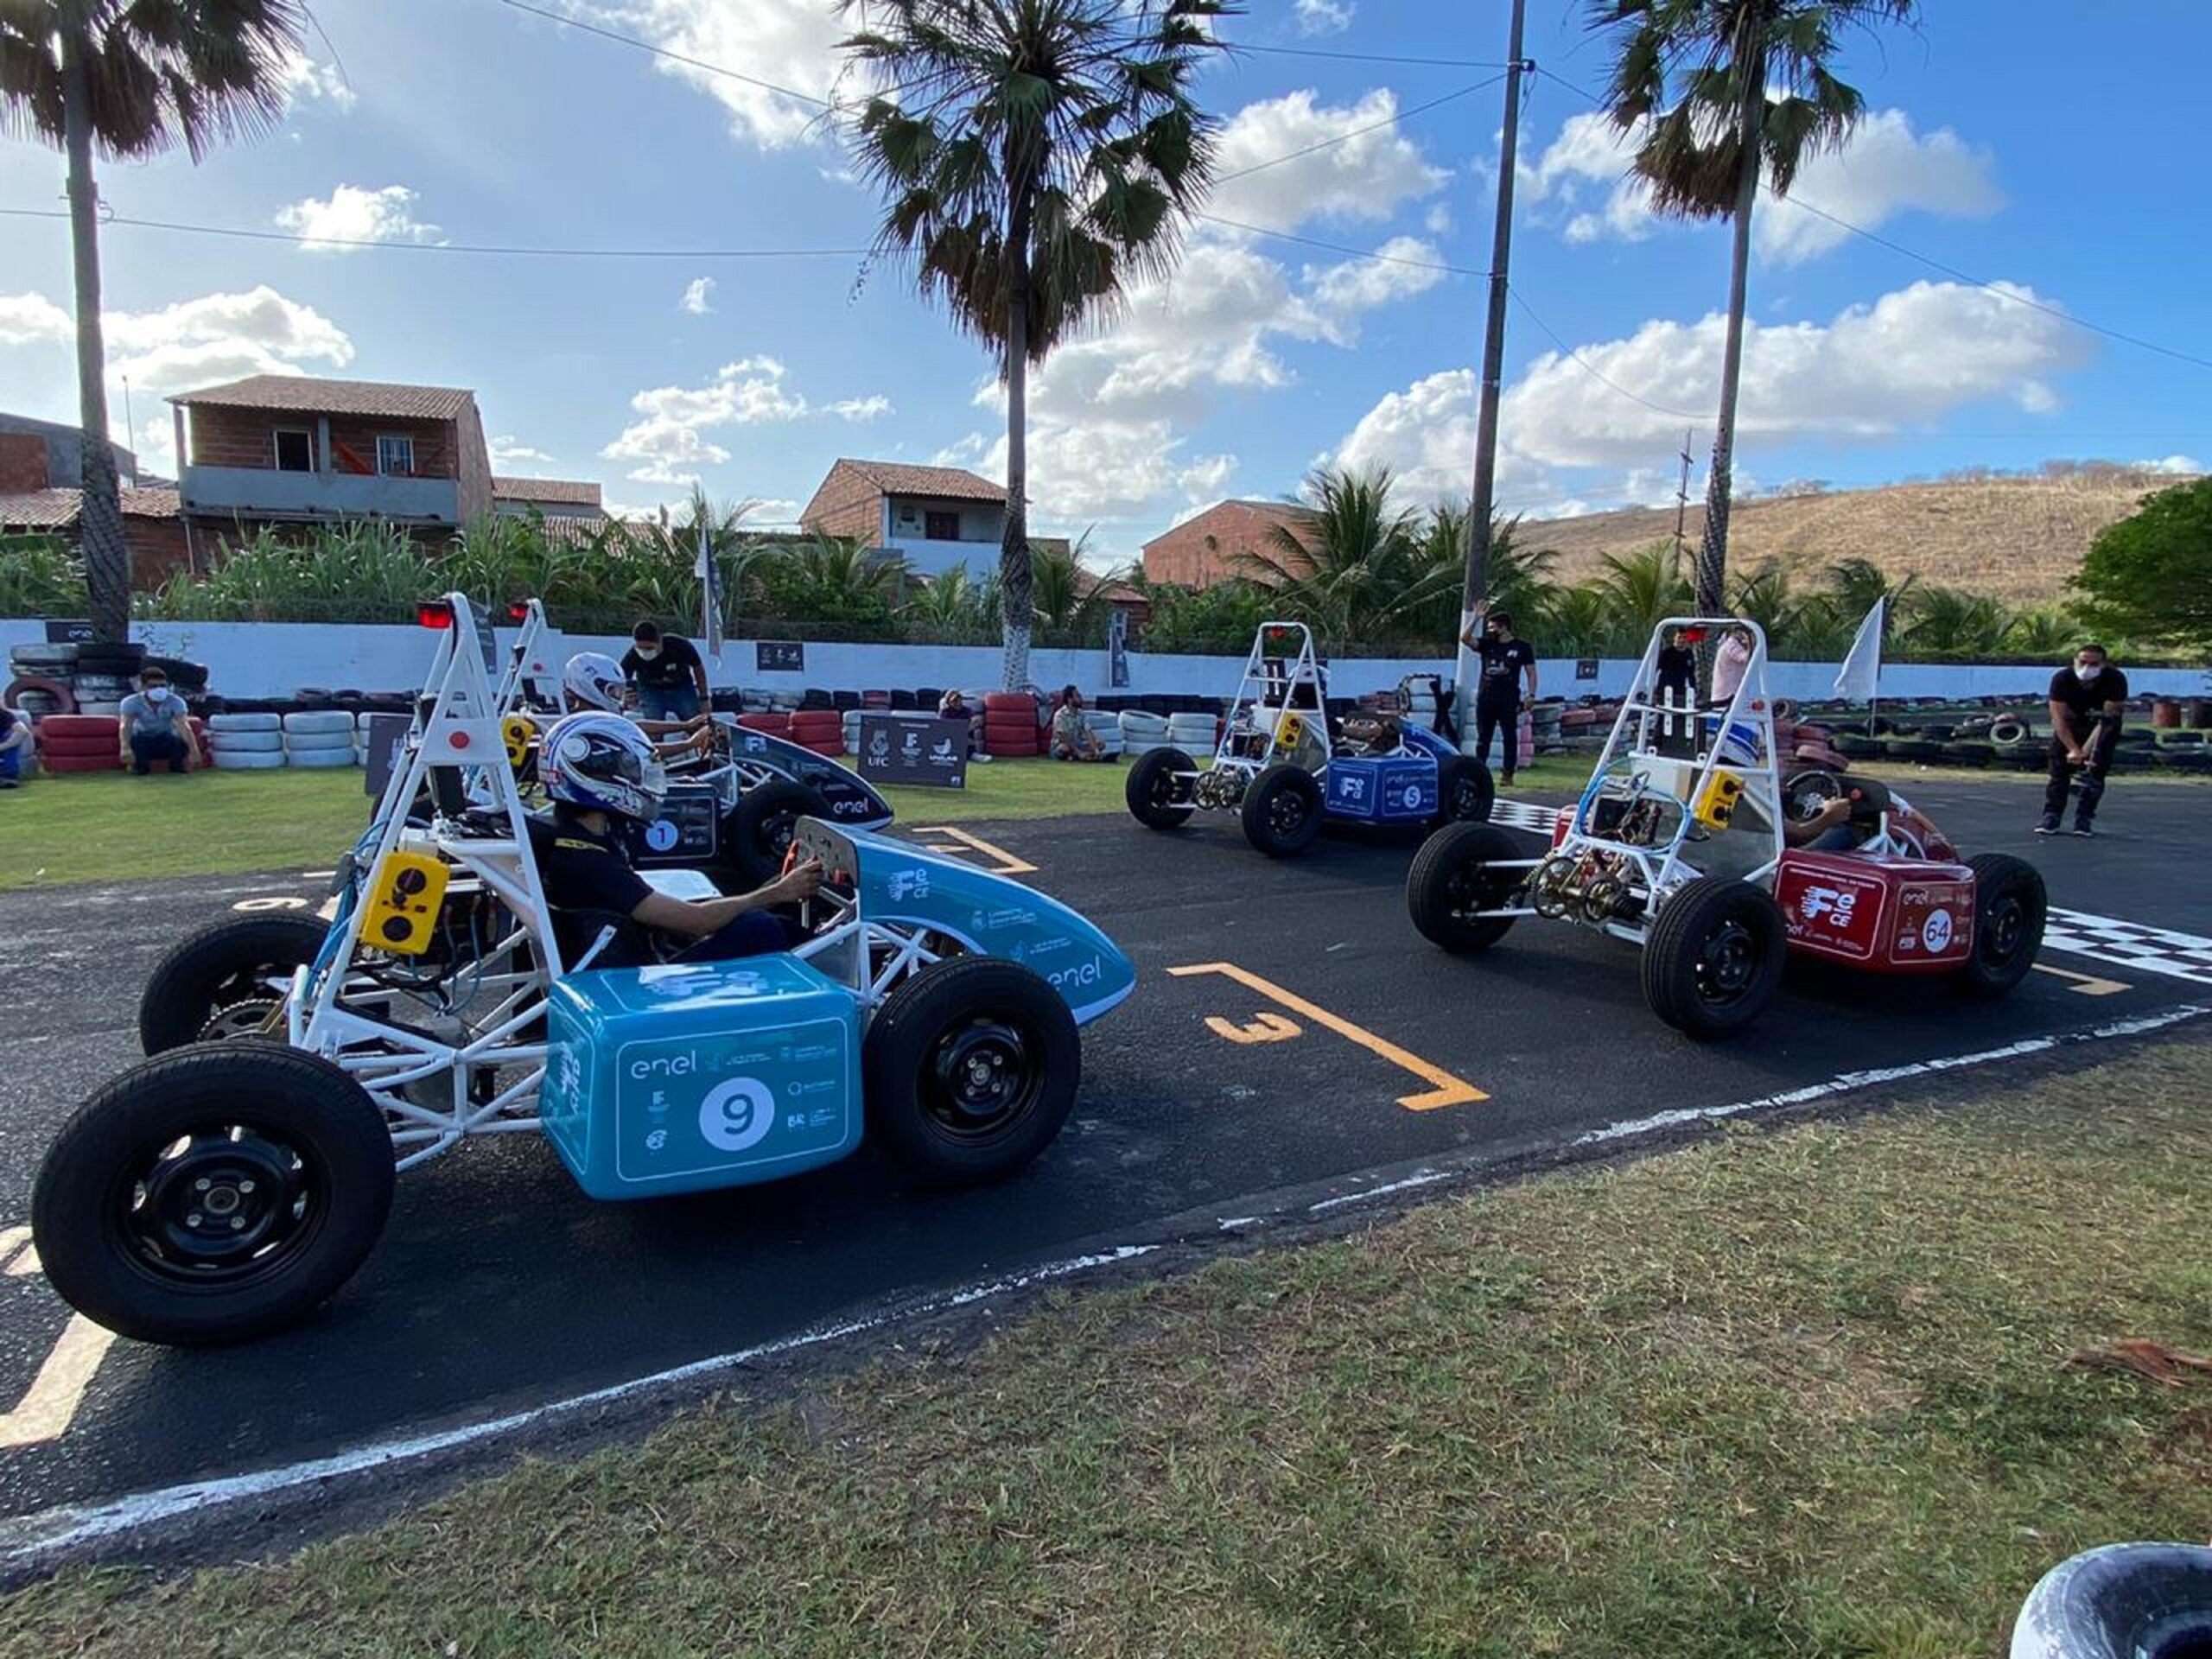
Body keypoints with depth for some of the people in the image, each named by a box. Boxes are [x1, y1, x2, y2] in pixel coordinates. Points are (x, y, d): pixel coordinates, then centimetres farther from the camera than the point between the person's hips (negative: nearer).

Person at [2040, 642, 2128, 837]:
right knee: (2059, 768, -6)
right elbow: (2059, 717, -26)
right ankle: (2051, 815, -2)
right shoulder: (2062, 678, -26)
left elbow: (2107, 720, -28)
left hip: (2103, 727, -1)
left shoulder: (2115, 680, -28)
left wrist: (2086, 750, -35)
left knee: (2096, 769, -8)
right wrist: (2073, 749, -34)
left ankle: (2084, 818, -2)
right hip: (2071, 723, 1)